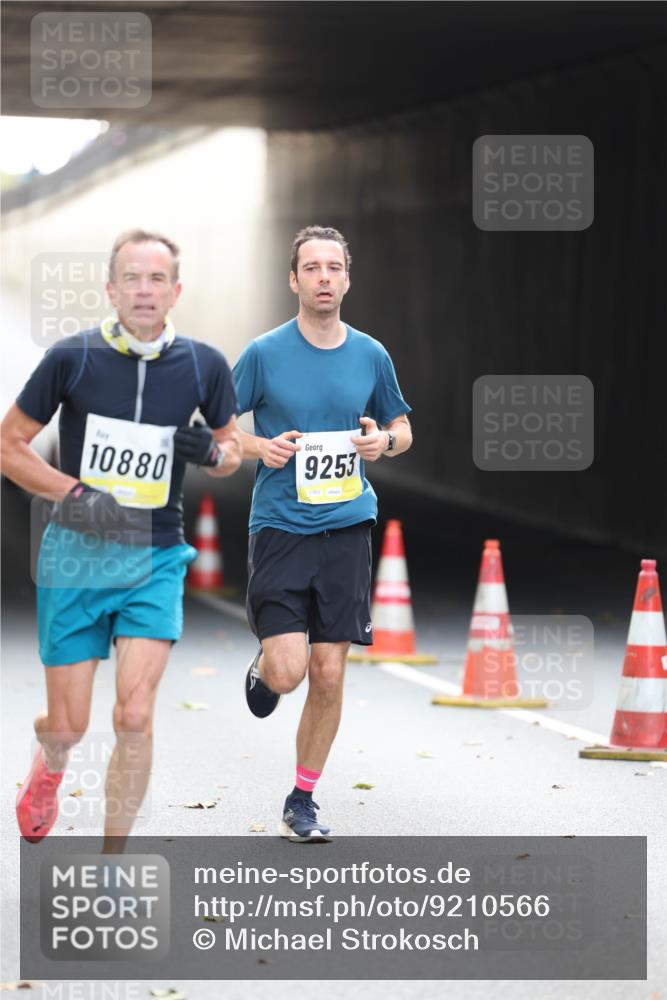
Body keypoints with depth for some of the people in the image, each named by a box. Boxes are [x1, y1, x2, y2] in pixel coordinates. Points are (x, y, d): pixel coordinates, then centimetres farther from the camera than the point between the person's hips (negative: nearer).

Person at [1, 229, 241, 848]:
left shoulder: (203, 365, -1)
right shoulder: (72, 358, -7)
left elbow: (231, 448, 14)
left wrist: (212, 453, -10)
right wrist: (74, 493, -16)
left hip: (155, 559, 1)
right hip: (75, 556, -1)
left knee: (134, 718, -12)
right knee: (67, 728, 4)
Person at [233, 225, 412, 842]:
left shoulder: (371, 355, 6)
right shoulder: (264, 353, -2)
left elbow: (402, 427, 19)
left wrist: (383, 441, -4)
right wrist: (261, 447, -14)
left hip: (346, 530, 2)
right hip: (279, 529, -2)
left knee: (329, 674, 1)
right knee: (288, 670, -12)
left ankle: (302, 801, 15)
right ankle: (261, 669, 26)